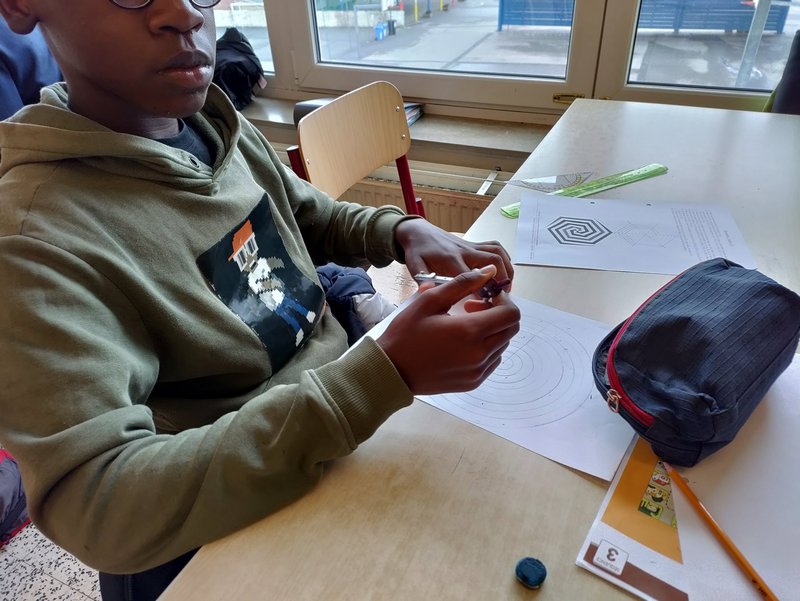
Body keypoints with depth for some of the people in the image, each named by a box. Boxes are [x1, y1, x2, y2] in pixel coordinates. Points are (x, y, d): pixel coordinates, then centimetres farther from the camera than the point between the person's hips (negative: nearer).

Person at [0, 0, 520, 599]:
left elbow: (318, 219, 12)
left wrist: (403, 230, -10)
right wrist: (385, 374, -39)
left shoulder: (223, 127, -3)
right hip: (226, 526, -5)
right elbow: (96, 507, -31)